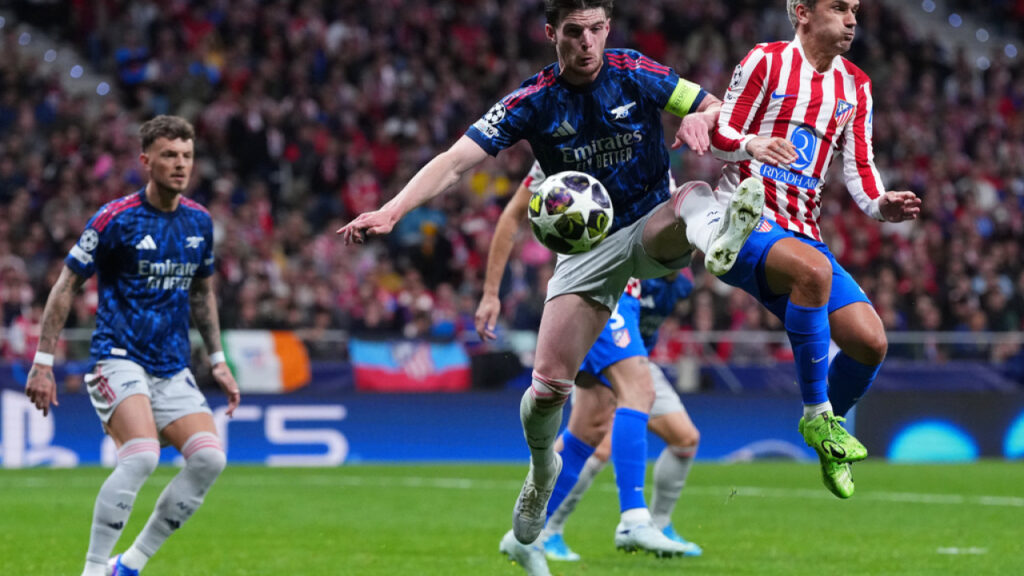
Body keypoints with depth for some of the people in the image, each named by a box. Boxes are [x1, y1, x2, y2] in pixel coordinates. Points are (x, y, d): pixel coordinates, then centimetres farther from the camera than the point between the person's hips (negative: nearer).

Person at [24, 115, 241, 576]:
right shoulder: (116, 218, -10)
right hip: (119, 359, -6)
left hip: (172, 369, 6)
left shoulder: (199, 222, 7)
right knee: (141, 455, -28)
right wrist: (43, 361, -7)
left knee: (209, 458, -11)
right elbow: (66, 285, -4)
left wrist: (217, 361, 19)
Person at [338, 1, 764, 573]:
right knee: (549, 382, -7)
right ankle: (542, 469, 21)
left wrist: (702, 118, -24)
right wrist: (392, 210, -30)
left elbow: (717, 107, 2)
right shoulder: (533, 102, -9)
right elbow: (455, 163, -15)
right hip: (587, 246, 0)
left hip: (653, 232, 0)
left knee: (696, 199, -36)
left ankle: (717, 236, -71)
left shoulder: (636, 74, -7)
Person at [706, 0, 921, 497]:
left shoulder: (855, 86, 14)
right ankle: (816, 414, -26)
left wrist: (881, 206, -7)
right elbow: (721, 134, -5)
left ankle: (827, 432, 18)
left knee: (869, 341, -10)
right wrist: (752, 144, -28)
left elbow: (858, 168, 14)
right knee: (813, 269, -38)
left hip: (802, 231, 6)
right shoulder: (767, 61, -3)